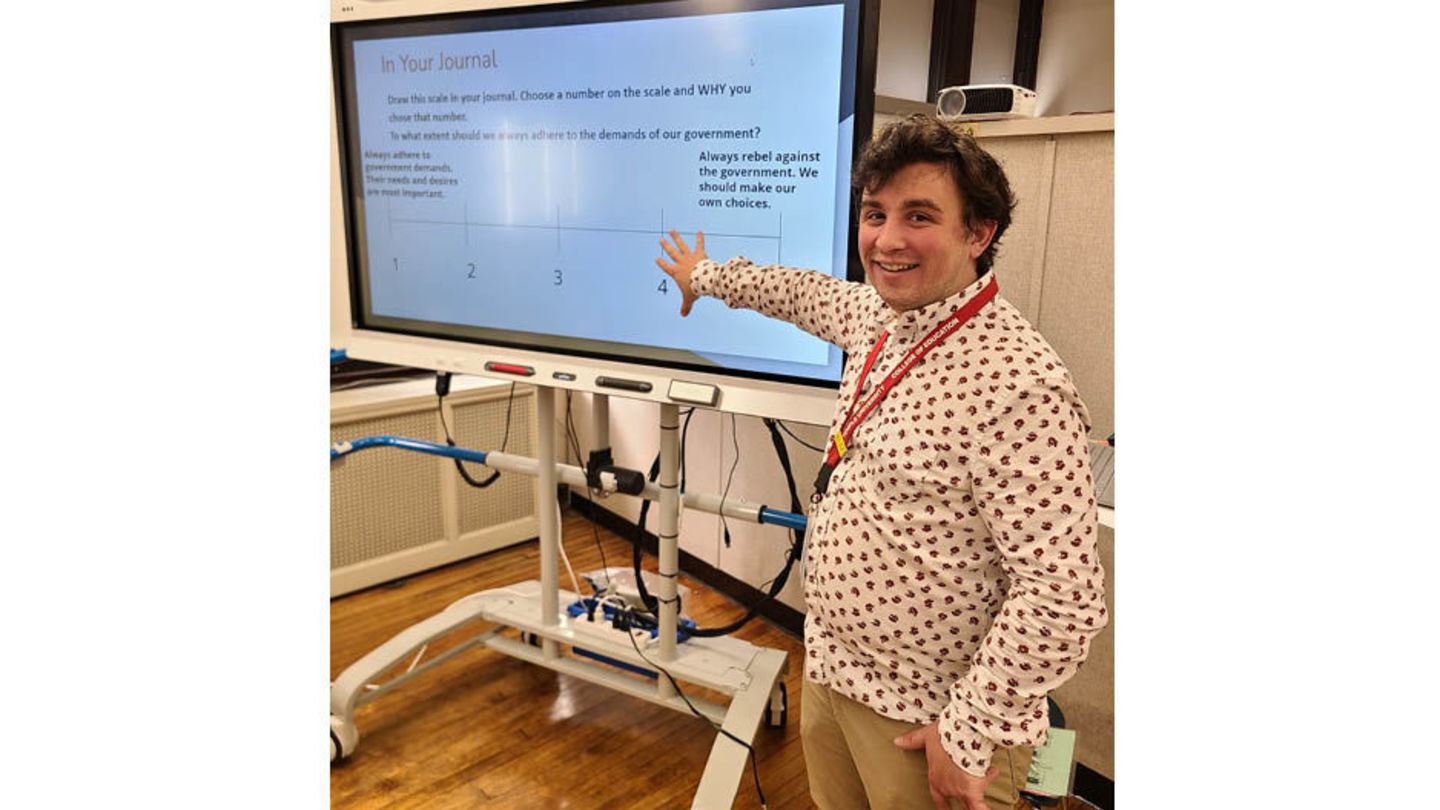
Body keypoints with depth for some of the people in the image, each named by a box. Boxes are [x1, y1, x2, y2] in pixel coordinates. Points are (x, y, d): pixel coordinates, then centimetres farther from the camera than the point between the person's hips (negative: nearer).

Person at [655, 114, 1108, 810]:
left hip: (926, 724, -8)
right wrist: (706, 276, 34)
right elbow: (806, 293, 20)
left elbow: (1065, 598, -27)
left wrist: (972, 735, -18)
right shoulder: (878, 315, -1)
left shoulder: (1018, 386, -27)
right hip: (831, 671, 8)